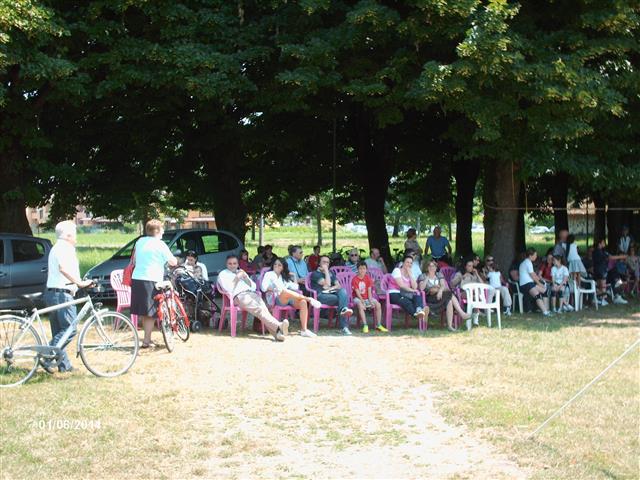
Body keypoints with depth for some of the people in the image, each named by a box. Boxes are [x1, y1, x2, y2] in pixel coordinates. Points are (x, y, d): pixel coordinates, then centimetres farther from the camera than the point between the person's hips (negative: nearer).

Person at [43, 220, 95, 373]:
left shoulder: (55, 248, 21)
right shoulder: (65, 248, -11)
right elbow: (64, 268, -29)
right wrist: (80, 282, -33)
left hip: (51, 292, 11)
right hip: (62, 294, -11)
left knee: (59, 331, 11)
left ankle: (64, 364, 14)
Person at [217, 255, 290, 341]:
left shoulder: (241, 272, 34)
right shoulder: (223, 274, 18)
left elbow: (253, 286, 25)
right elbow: (228, 289, 1)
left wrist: (246, 277, 10)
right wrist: (236, 278, 1)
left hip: (252, 293, 5)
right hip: (239, 295, -5)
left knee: (263, 308, -27)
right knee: (258, 309, -31)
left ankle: (276, 332, -48)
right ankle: (278, 326, -52)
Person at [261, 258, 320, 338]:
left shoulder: (284, 277, 32)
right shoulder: (269, 274, 18)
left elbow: (295, 288, 22)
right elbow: (263, 287, 1)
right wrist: (272, 289, -15)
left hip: (288, 299, 5)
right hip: (276, 299, -5)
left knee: (303, 302, -26)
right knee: (285, 291, -40)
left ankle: (304, 330, -32)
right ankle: (309, 299, -31)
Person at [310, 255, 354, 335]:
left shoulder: (331, 273, 28)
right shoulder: (315, 274, 6)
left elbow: (338, 285, 17)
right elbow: (327, 284, -8)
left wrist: (331, 288, -4)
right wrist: (326, 271, -3)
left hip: (332, 293, 5)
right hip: (321, 295, -5)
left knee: (342, 291, -30)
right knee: (341, 298, -30)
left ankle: (343, 310, -47)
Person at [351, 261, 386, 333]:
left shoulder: (368, 278, 2)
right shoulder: (355, 279, -10)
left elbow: (369, 291, -3)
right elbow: (357, 292, -15)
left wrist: (370, 301, -17)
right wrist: (362, 301, -26)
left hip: (367, 298, 4)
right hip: (358, 298, -4)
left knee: (378, 305, -18)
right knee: (360, 305, -37)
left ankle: (378, 325, -10)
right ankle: (365, 326, -38)